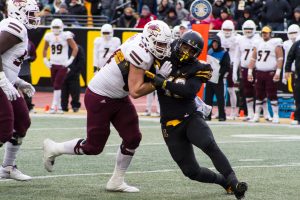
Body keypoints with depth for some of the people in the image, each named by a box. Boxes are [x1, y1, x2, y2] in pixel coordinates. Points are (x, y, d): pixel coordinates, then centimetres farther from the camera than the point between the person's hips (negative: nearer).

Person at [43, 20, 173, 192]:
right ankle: (54, 148, 23)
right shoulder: (141, 54, -29)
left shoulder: (141, 40, -4)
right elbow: (136, 91, -27)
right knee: (94, 147, 0)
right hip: (99, 98, -9)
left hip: (118, 98, 9)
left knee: (133, 138, 3)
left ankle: (117, 181, 16)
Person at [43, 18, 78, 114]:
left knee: (57, 86, -12)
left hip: (63, 65, -5)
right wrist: (45, 60, 9)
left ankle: (54, 107, -11)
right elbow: (45, 49, 21)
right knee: (55, 86, 7)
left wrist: (70, 60, -12)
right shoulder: (49, 36, 6)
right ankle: (59, 107, 16)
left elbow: (75, 48, -6)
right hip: (53, 65, 5)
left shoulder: (66, 36, -7)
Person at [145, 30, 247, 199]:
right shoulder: (166, 59, -1)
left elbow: (188, 91, -25)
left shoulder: (198, 69, -6)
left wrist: (162, 82, -30)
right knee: (191, 171, -2)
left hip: (191, 117, -2)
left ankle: (233, 182, -29)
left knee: (209, 145, -32)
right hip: (171, 125, 2)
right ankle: (224, 181, 20)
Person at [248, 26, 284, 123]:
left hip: (271, 73, -5)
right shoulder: (258, 44, 14)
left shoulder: (276, 44, -1)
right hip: (259, 72, 5)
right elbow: (253, 59, 15)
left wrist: (278, 72, -14)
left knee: (272, 95, -4)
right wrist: (250, 72, 8)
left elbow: (280, 59, -6)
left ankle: (276, 115, 1)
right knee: (259, 95, 7)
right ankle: (256, 115, 13)